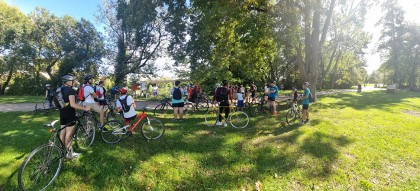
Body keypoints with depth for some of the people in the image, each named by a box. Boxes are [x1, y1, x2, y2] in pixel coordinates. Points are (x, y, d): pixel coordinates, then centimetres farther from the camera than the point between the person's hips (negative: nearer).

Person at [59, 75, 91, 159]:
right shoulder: (71, 90, -18)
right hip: (69, 114, -9)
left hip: (62, 112, 9)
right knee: (69, 134, 0)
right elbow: (73, 104, -26)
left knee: (62, 132, 16)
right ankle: (69, 153, 9)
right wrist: (85, 108, -24)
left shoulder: (61, 89, 9)